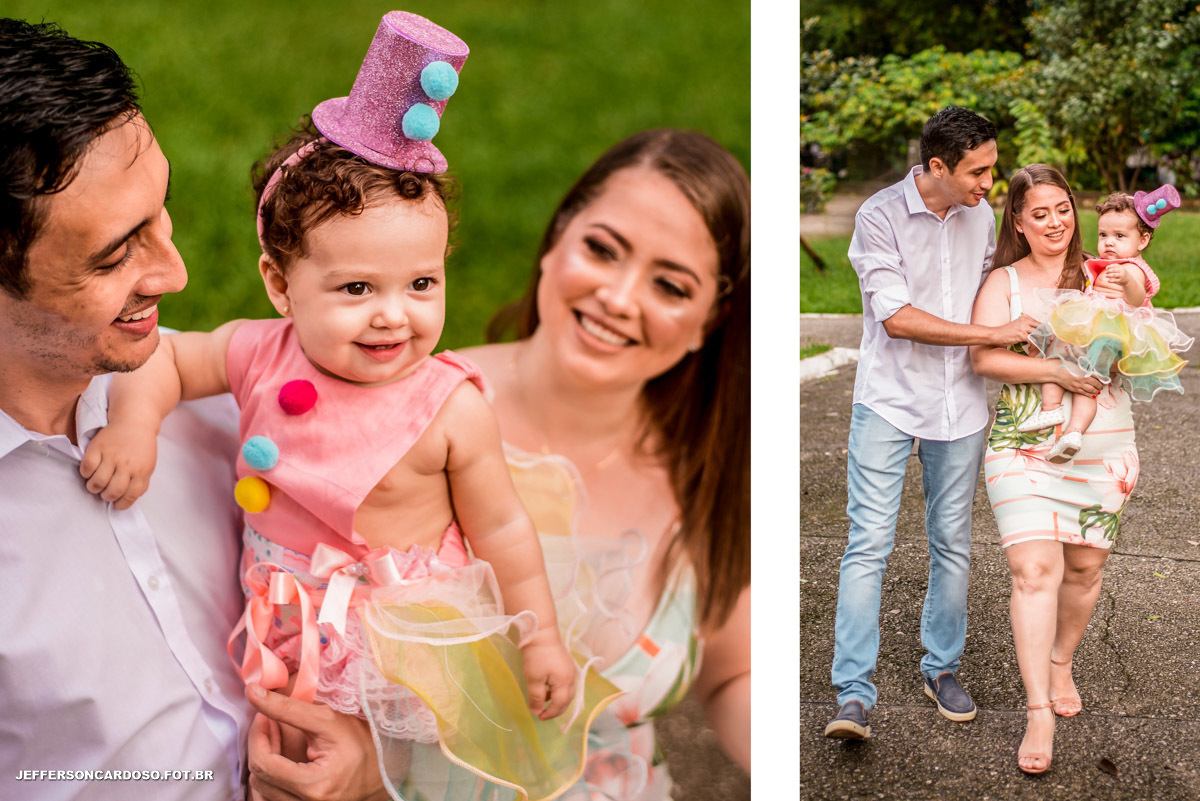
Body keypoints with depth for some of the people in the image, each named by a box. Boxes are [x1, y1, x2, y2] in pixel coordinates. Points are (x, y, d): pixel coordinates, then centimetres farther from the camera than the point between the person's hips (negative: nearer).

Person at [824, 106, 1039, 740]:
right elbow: (896, 317, -17)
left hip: (960, 405, 5)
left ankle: (941, 669, 27)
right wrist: (995, 333, -15)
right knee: (869, 544, -8)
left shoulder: (981, 216, 7)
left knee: (953, 545, 10)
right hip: (889, 402, -5)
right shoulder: (880, 216, -10)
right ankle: (853, 694, -4)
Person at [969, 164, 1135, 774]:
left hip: (1101, 446, 3)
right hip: (1025, 446, -2)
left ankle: (1061, 663, 37)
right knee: (1034, 569, -12)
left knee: (1084, 566, 10)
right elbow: (984, 357, -11)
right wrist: (1056, 371, -19)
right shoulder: (1003, 283, 4)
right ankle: (1038, 713, -8)